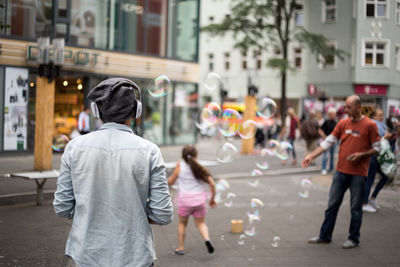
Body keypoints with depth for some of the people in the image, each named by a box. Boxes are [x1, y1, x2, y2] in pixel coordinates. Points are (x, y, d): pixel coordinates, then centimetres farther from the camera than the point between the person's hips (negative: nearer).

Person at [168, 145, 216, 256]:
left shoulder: (180, 166, -6)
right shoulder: (200, 168, 0)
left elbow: (170, 182, 3)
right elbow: (212, 184, -3)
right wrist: (212, 199, 8)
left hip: (185, 200, -1)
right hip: (199, 199, 1)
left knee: (182, 223, 19)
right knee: (200, 223, 16)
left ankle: (181, 248, 21)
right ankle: (207, 239, -11)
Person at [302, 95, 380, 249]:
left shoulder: (369, 125, -5)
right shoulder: (343, 123, 7)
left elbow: (377, 148, -2)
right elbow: (328, 142, 6)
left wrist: (361, 154, -17)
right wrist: (311, 156, -2)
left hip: (358, 173, -4)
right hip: (341, 171, 4)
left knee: (355, 208, 5)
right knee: (332, 204, 9)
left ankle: (353, 239, 18)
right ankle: (325, 236, 19)